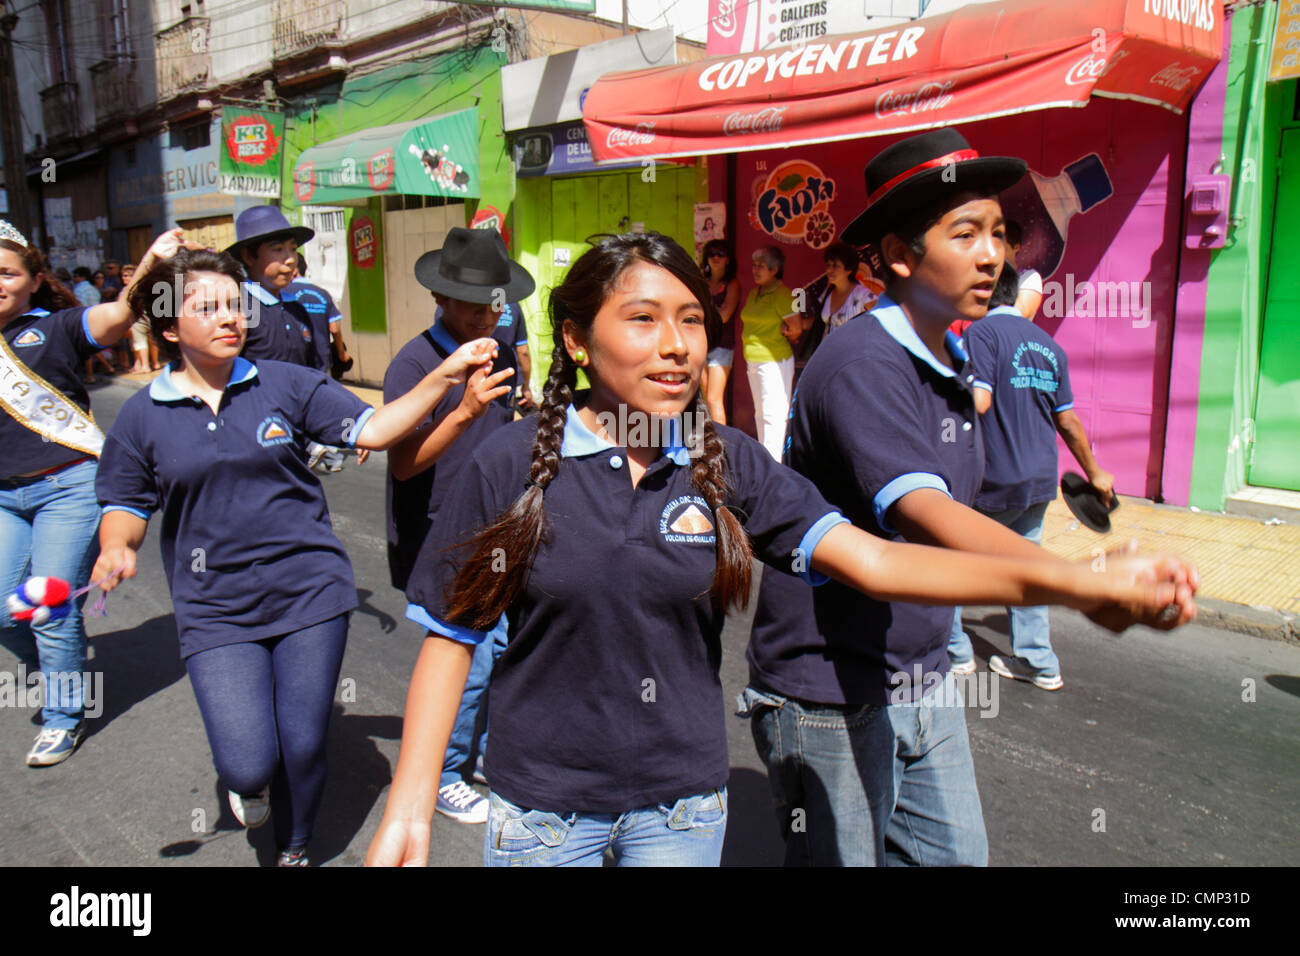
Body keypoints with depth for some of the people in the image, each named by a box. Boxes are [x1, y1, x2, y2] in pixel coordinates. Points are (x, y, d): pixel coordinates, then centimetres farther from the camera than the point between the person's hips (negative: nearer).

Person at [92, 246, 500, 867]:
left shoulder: (286, 384, 0)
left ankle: (293, 849, 38)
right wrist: (116, 549, -14)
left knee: (303, 748, 7)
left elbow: (372, 430, -6)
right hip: (216, 611, 0)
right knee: (248, 764, -9)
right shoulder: (143, 415, 2)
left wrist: (444, 376, -18)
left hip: (310, 591, 1)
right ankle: (247, 780, 32)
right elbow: (126, 506, 9)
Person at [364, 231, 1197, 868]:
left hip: (683, 802, 2)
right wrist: (408, 809, -11)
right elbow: (452, 636, -6)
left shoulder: (728, 463, -7)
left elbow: (871, 559, -16)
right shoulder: (512, 465, -11)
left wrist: (1070, 580, -27)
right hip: (541, 803, -1)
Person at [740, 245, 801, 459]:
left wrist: (784, 336, 2)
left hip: (774, 360, -9)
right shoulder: (754, 293, 12)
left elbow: (796, 328, -16)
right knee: (760, 413, 15)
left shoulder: (781, 293, -13)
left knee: (773, 414, -8)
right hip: (753, 360, 9)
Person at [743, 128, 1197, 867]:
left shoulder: (955, 363, 7)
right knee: (846, 858, 8)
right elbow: (927, 516, -37)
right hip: (831, 694, -8)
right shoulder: (862, 365, -22)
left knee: (956, 852, 15)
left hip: (925, 686, 8)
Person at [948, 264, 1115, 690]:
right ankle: (1038, 662, 22)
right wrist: (1094, 472, 23)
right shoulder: (1049, 344, 10)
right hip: (1040, 479, 7)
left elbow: (978, 401, -23)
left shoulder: (982, 332, -10)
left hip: (993, 479, -7)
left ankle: (955, 652, 16)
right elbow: (1068, 420, 12)